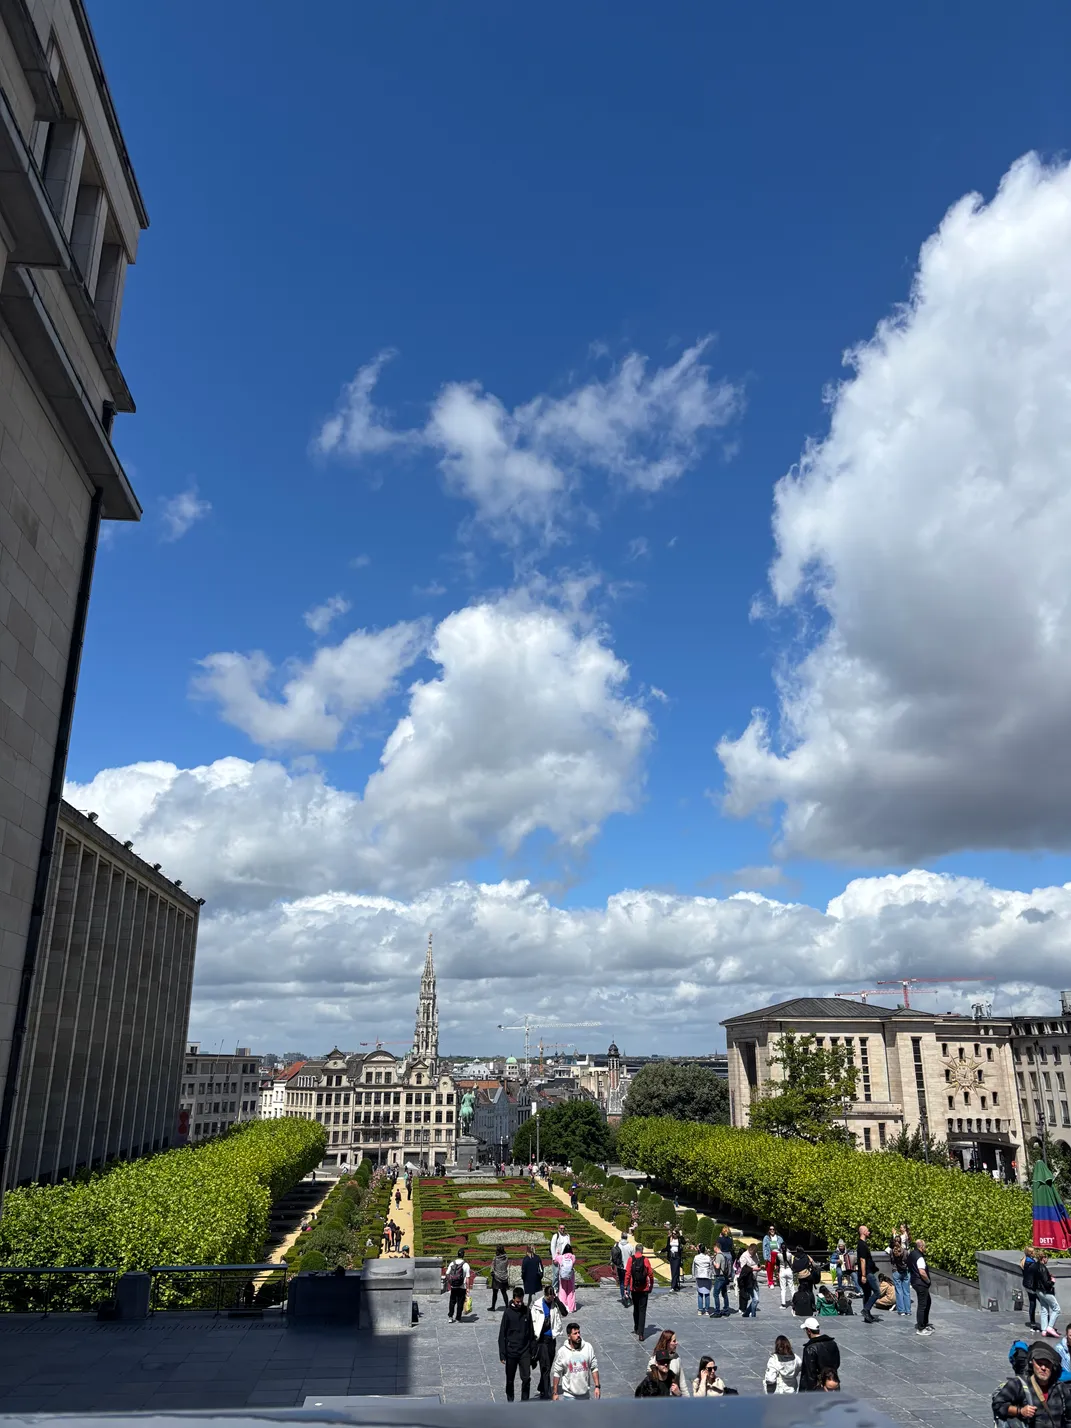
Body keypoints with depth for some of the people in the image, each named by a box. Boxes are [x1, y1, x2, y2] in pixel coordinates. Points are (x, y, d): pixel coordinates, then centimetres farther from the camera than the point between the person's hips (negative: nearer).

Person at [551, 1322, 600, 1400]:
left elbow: (594, 1368, 2)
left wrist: (597, 1386, -3)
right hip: (569, 1395, -2)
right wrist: (555, 1393, -2)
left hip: (585, 1393, 2)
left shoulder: (588, 1348, -5)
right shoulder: (562, 1352, -11)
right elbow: (556, 1373, -3)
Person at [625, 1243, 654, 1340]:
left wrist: (626, 1287, -2)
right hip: (644, 1289, -2)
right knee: (642, 1310, 1)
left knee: (636, 1309, 21)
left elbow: (627, 1274, -7)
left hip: (634, 1289, 2)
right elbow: (650, 1274, -4)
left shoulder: (631, 1259, -5)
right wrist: (651, 1285, 12)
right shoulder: (646, 1260, -8)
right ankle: (641, 1333, -6)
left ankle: (636, 1329, 33)